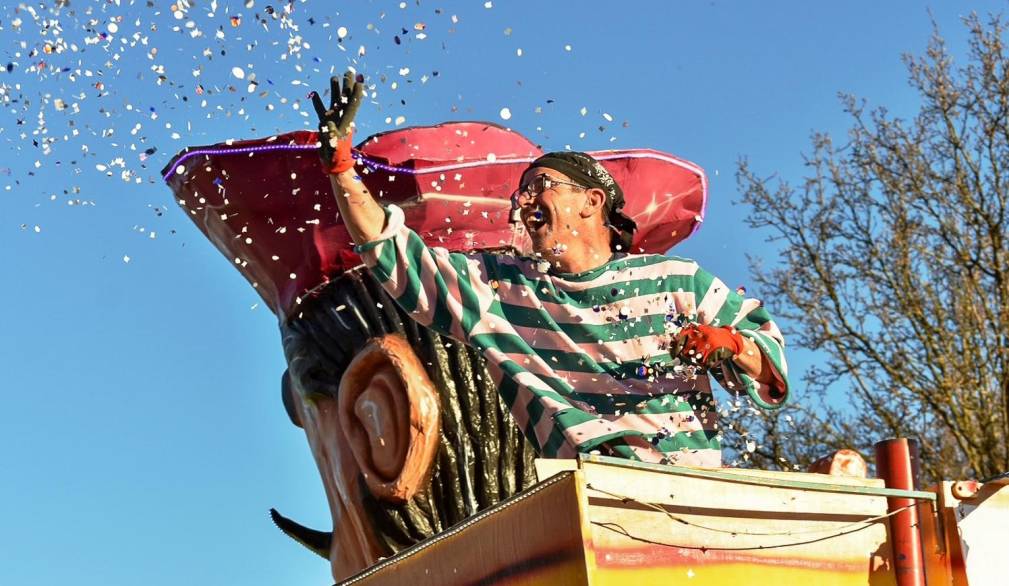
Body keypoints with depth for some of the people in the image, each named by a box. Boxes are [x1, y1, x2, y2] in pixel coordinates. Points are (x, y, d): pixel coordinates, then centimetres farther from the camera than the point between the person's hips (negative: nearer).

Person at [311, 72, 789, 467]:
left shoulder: (677, 280, 17)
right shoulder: (496, 286, 21)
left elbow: (770, 356, 17)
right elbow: (393, 251, 18)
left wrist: (727, 344, -4)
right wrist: (339, 162, 13)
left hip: (695, 475, -1)